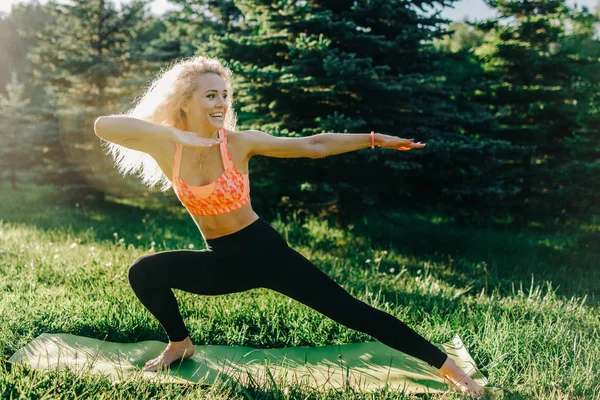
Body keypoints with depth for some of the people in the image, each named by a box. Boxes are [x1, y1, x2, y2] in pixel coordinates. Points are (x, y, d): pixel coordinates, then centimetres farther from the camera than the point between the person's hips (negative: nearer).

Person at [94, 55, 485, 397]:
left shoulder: (239, 142, -14)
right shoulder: (166, 147, -10)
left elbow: (314, 145, -13)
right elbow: (104, 125, -25)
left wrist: (375, 138, -17)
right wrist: (177, 135, -32)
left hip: (265, 251, -2)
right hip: (221, 261, 3)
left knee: (350, 310, -7)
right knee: (143, 272, -14)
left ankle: (448, 366, 3)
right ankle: (180, 344, 14)